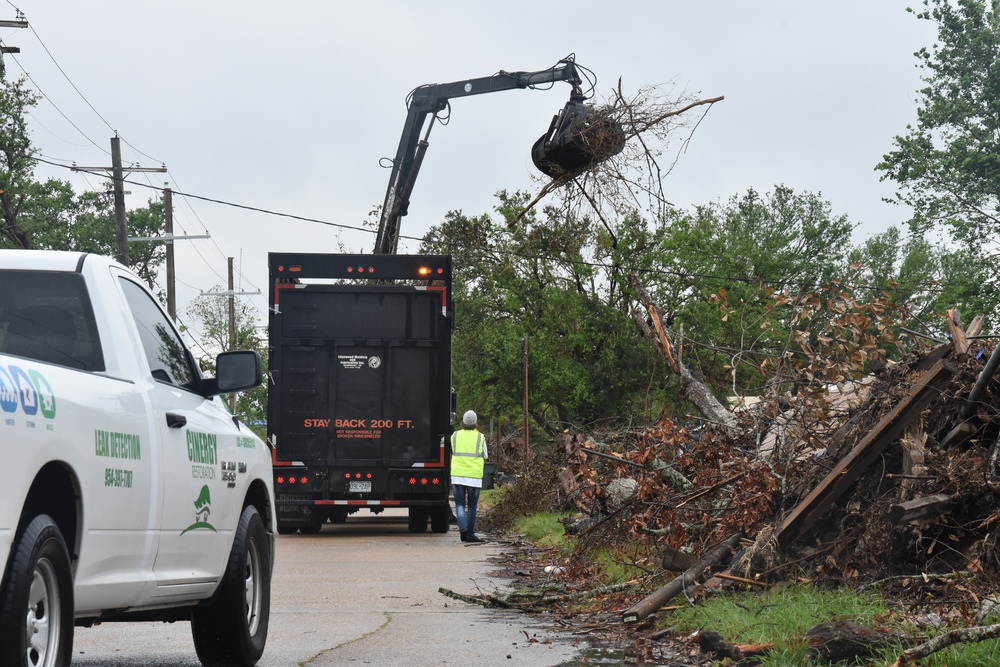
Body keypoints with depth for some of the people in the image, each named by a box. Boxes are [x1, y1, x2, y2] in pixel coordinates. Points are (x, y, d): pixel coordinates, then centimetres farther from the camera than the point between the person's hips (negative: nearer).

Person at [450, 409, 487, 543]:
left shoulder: (455, 436, 1)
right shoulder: (480, 437, -2)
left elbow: (453, 454, 9)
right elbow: (484, 458, 6)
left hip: (457, 475, 1)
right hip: (474, 476, -1)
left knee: (460, 503, 6)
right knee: (471, 506, 8)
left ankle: (462, 527, -16)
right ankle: (470, 533, 8)